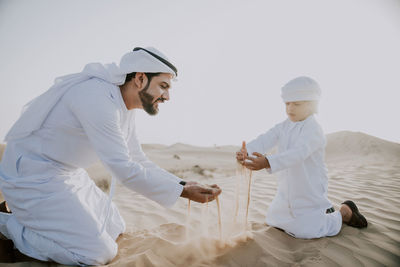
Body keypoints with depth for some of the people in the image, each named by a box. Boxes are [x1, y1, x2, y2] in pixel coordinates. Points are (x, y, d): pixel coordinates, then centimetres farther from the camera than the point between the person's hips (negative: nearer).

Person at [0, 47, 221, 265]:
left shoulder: (125, 108, 4)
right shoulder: (98, 98, -27)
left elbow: (138, 161, 7)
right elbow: (124, 169, -29)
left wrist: (183, 184, -3)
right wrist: (181, 191, -23)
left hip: (69, 174, 9)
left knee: (115, 229, 15)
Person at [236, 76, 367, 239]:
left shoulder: (313, 130, -21)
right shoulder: (282, 127, 0)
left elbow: (298, 153, -37)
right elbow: (265, 141, -16)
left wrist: (268, 162, -52)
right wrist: (246, 152, -38)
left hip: (310, 191, -7)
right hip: (287, 191, 8)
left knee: (305, 230, -8)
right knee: (273, 219, 20)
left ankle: (344, 212, 16)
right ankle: (321, 211, 36)